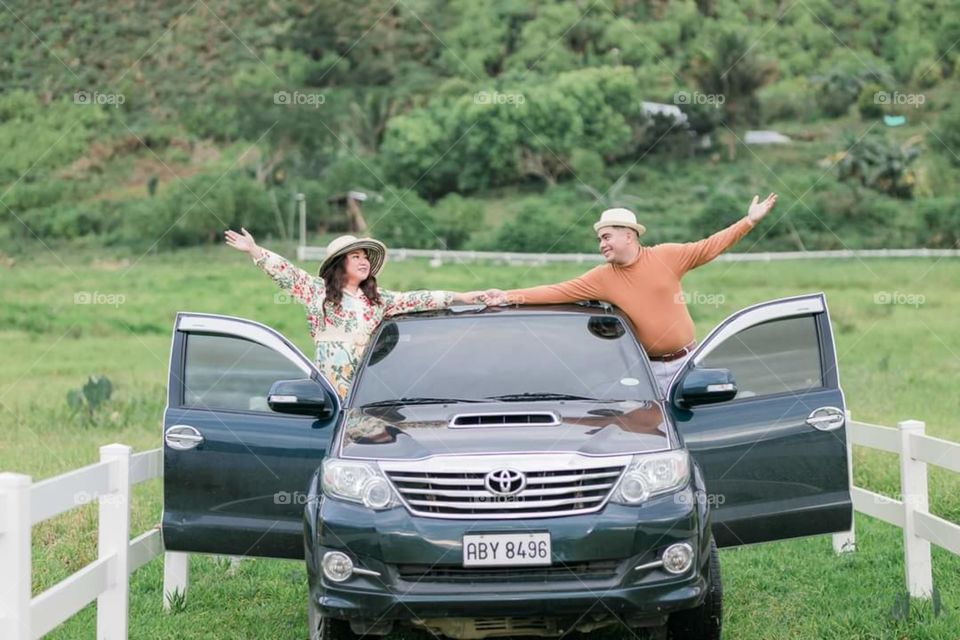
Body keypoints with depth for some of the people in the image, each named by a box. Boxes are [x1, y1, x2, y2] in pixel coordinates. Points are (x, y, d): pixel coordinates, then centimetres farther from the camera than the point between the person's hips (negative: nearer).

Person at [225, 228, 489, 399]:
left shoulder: (377, 299, 19)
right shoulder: (319, 291, 8)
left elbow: (414, 300, 18)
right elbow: (287, 273, 1)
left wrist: (460, 298, 13)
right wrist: (253, 251, -8)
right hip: (331, 383, -4)